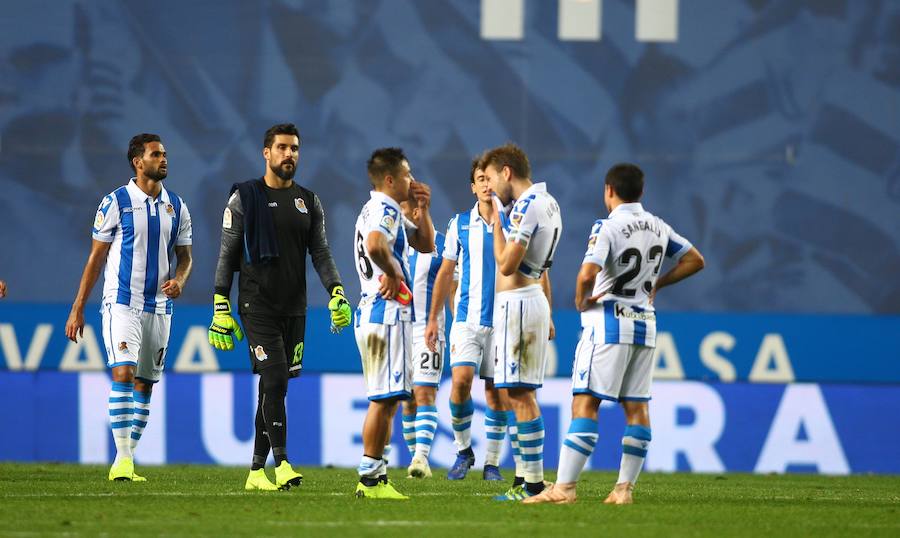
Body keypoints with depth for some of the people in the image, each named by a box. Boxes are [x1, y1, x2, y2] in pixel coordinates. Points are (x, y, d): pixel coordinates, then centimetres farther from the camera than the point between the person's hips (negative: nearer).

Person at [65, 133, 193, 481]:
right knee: (124, 374, -18)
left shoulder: (176, 207, 9)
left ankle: (128, 460, 12)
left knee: (145, 384, 6)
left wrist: (179, 280, -8)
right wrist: (77, 309, -2)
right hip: (121, 304, -5)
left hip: (159, 307, 5)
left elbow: (185, 257, 16)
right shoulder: (116, 203, -3)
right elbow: (95, 258, 0)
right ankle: (122, 459, -20)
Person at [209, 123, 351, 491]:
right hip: (257, 306, -5)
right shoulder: (244, 198, -1)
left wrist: (337, 293, -8)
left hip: (294, 308, 5)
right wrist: (221, 308, -6)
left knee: (275, 388, 6)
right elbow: (227, 256, -1)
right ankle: (281, 464, -20)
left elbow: (321, 254, 9)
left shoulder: (308, 202, 12)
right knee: (274, 381, -17)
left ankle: (257, 471, 12)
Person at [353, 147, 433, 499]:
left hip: (372, 312, 11)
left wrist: (422, 209, 13)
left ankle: (375, 476, 14)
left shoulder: (390, 211, 20)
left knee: (385, 398, 13)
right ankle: (370, 477, -8)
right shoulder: (384, 209, -13)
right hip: (388, 312, -11)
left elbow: (425, 245, 27)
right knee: (384, 398, -9)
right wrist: (393, 272, -18)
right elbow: (375, 246, -34)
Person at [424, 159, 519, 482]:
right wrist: (433, 318, 11)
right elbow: (446, 272, 13)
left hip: (503, 319, -1)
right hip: (467, 318, 1)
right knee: (461, 380, -14)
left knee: (496, 390, 1)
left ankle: (492, 462, 9)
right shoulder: (460, 225, 7)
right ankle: (463, 451, 4)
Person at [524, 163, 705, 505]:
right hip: (645, 323, 6)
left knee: (585, 403, -8)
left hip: (609, 321, -6)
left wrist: (581, 302, -7)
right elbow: (695, 260, 19)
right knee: (636, 406, 8)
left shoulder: (608, 227, -12)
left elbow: (587, 273, -25)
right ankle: (625, 487, 7)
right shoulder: (658, 227, 9)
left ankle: (564, 487, -12)